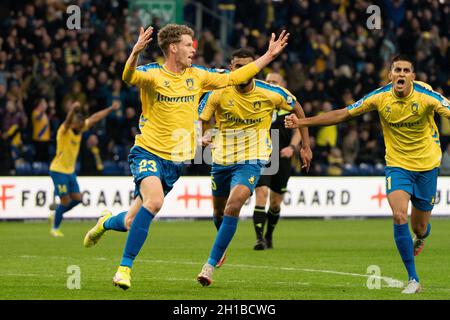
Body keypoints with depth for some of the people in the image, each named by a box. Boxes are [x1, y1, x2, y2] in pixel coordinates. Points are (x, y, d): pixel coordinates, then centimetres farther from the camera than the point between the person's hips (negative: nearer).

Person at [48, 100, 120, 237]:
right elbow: (68, 120, -41)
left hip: (70, 170, 8)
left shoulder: (80, 128, 3)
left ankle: (55, 215, 24)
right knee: (65, 200, -7)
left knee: (77, 198, 4)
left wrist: (111, 109, 13)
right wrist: (73, 109, -62)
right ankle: (55, 228, 9)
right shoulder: (64, 131, -19)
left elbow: (95, 118, 11)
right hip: (58, 170, -8)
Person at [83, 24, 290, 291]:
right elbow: (129, 77, -30)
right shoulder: (153, 74, -9)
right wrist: (135, 53, -51)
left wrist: (269, 56, 12)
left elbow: (234, 78, 14)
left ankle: (107, 222, 43)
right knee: (155, 201, -31)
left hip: (176, 161, 5)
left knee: (134, 221, 7)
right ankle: (125, 267, -22)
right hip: (148, 152, -5)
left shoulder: (197, 76, 8)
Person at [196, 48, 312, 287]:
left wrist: (306, 146, 11)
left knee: (233, 206, -25)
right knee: (219, 211, 19)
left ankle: (211, 264, -19)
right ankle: (222, 246, 54)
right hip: (222, 160, 3)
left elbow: (297, 108, 8)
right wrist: (202, 136, -33)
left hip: (251, 161, -3)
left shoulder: (270, 93, -10)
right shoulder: (218, 93, -11)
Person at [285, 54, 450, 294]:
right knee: (400, 217, -21)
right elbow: (342, 114, -5)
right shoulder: (380, 97, -11)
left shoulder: (426, 95, -17)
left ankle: (421, 237, 51)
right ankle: (413, 279, -11)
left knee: (419, 228, 8)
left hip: (427, 166, 0)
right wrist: (302, 122, -7)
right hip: (397, 164, 0)